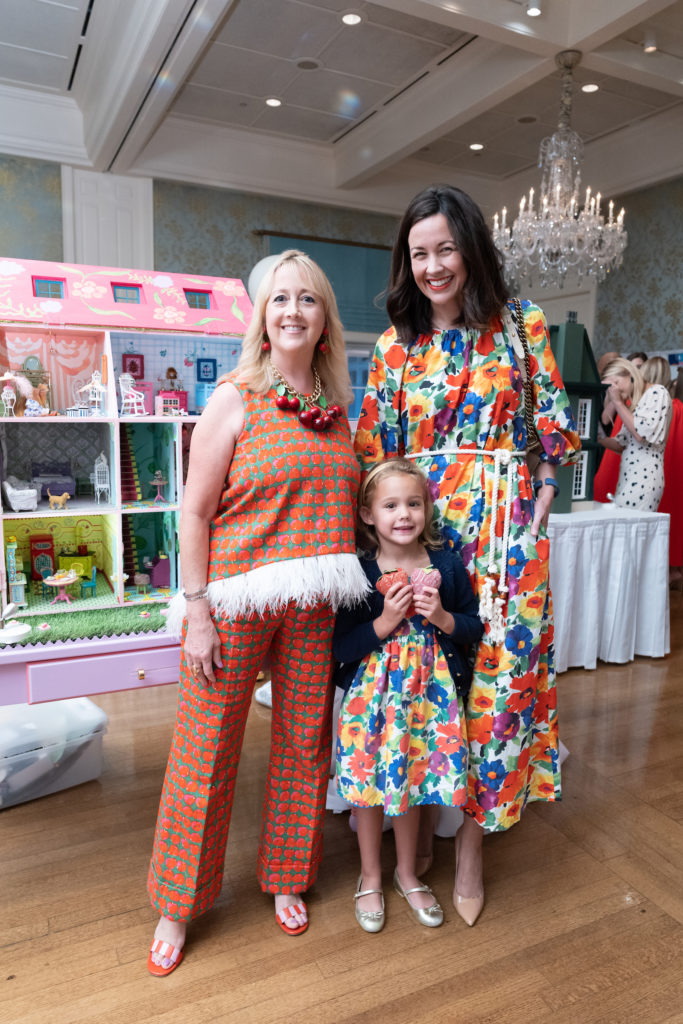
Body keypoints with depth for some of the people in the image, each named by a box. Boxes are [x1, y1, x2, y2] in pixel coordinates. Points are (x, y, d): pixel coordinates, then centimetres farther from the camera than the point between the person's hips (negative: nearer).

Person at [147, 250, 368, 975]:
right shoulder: (235, 398, -4)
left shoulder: (336, 408, 10)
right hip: (236, 601, -4)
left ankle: (286, 878, 37)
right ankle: (177, 906, 27)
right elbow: (194, 512, -7)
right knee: (206, 746, 4)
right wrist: (196, 611, -12)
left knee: (303, 740, 13)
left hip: (313, 606, 5)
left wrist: (348, 595, 10)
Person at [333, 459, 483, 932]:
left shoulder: (447, 565, -5)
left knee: (414, 781, 16)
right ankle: (371, 876, 36)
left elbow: (475, 627, 3)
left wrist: (442, 617, -16)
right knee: (369, 783, 10)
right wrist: (385, 622, -24)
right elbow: (341, 648, -12)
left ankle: (407, 873, 41)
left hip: (428, 692, 2)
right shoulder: (358, 572, -13)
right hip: (373, 693, -2)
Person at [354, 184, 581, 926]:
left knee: (499, 667, 0)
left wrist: (534, 508, -6)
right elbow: (373, 448, 8)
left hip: (503, 524, -1)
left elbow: (552, 428, 4)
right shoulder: (396, 345, 9)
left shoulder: (521, 325, 4)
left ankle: (471, 838, 19)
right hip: (417, 524, 2)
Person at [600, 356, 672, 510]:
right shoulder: (634, 402, 21)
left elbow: (643, 434, -16)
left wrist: (617, 402, -8)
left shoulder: (657, 392, -2)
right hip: (627, 478, 8)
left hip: (644, 477, -8)